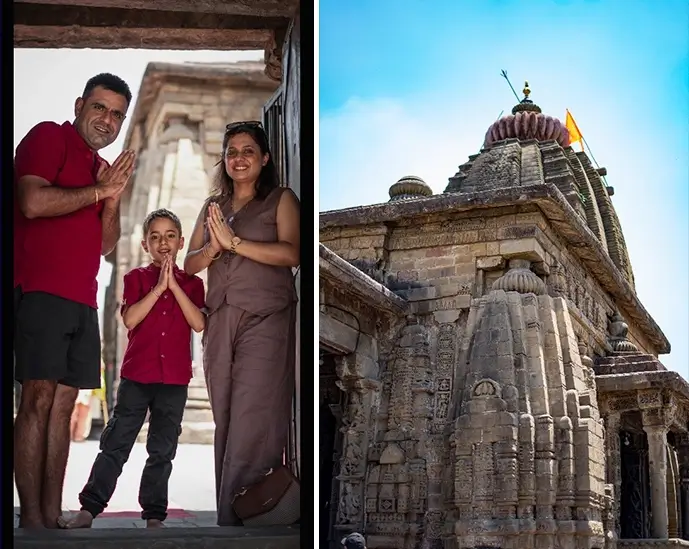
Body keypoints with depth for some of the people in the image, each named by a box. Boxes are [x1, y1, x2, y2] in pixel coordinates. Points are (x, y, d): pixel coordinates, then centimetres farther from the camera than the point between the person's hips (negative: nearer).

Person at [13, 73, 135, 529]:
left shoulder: (102, 167, 22)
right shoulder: (49, 137, 0)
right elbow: (33, 202, -16)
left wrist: (114, 199, 4)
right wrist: (99, 190, -7)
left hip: (82, 298, 8)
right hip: (41, 290, -8)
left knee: (64, 404, 3)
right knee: (39, 398, -12)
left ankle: (53, 516, 3)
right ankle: (31, 519, -12)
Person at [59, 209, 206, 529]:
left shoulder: (191, 283, 8)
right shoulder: (136, 278, 6)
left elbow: (198, 323, -8)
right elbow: (129, 319, -10)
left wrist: (174, 285, -12)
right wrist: (159, 287, -13)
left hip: (175, 380, 1)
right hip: (137, 376, -1)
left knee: (162, 451, 6)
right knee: (115, 444, -1)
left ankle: (154, 515, 11)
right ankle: (89, 509, 1)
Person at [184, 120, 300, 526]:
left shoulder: (281, 200, 3)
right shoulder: (213, 206, 18)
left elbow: (292, 253, -12)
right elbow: (190, 263, 15)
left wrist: (234, 241, -14)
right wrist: (213, 248, -7)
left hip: (265, 321, -5)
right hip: (220, 321, 5)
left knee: (253, 424, -13)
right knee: (225, 420, 5)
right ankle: (228, 513, 8)